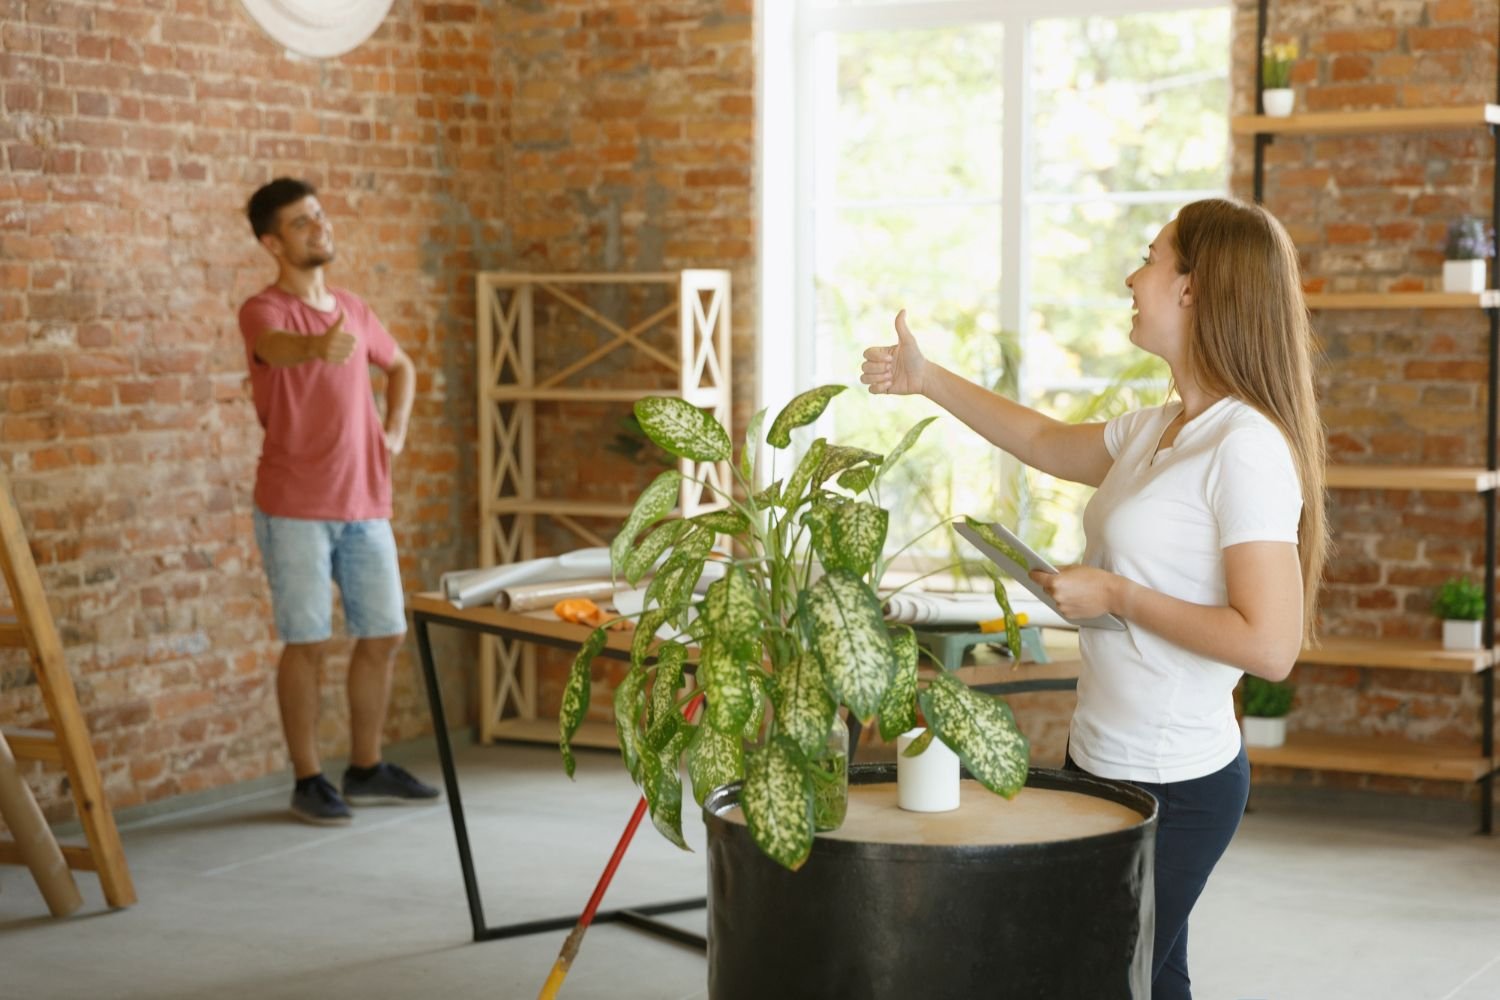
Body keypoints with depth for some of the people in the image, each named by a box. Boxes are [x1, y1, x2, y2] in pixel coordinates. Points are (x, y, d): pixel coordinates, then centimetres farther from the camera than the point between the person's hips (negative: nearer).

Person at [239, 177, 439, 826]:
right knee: (308, 642, -3)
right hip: (295, 508, -6)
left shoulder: (352, 309, 11)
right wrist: (316, 347, -57)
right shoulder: (264, 310, -9)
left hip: (365, 504, 6)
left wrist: (395, 433, 13)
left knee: (384, 635, 8)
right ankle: (308, 781, 8)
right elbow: (276, 346, -34)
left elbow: (400, 366, 29)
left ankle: (366, 770, 21)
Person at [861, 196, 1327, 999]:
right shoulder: (1158, 431, 7)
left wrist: (1117, 596, -19)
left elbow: (1270, 644, -26)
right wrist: (926, 381, 27)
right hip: (1103, 757, 9)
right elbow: (1047, 443, 28)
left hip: (1172, 785, -9)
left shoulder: (1246, 448, -20)